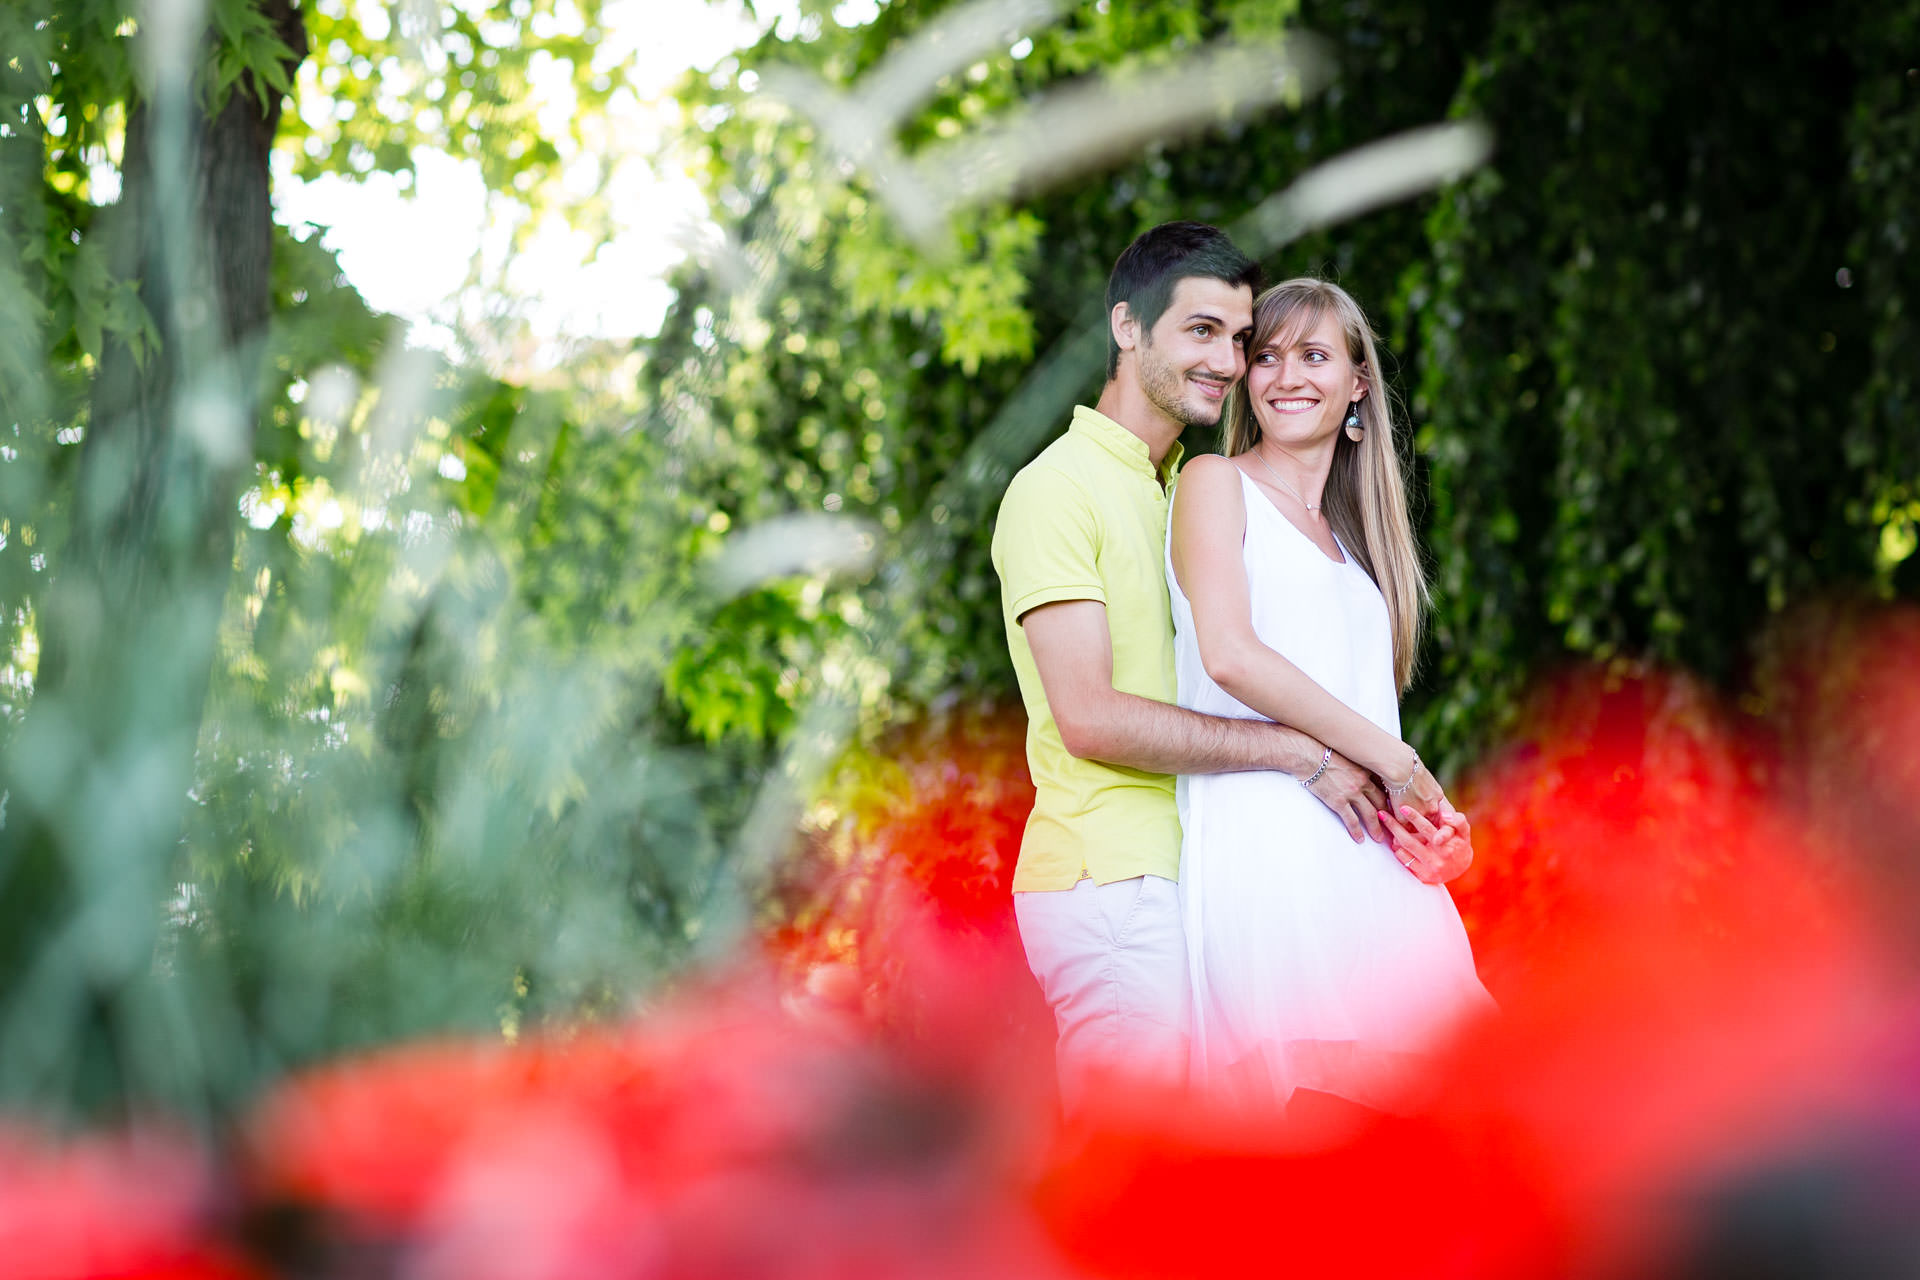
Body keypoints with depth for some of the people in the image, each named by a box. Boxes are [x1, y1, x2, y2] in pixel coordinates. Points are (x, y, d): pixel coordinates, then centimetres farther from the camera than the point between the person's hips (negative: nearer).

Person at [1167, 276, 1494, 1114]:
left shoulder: (1352, 530, 27)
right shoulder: (1216, 484, 8)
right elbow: (1229, 653, -8)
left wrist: (1424, 818, 1)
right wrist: (1396, 762, -7)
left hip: (1371, 853, 6)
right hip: (1264, 840, -6)